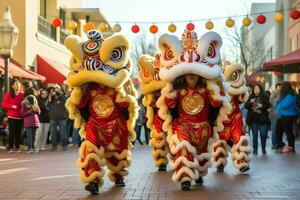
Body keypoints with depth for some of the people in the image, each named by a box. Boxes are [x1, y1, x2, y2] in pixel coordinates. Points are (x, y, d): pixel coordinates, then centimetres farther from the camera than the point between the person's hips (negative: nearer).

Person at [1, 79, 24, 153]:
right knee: (11, 132, -1)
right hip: (12, 116, -3)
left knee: (18, 132, 4)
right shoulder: (9, 94, 0)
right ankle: (10, 148, 5)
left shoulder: (22, 95, 7)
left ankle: (17, 147, 11)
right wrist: (11, 106, -15)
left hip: (20, 117, 3)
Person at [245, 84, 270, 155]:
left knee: (263, 134, 0)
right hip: (253, 119, 2)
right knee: (254, 135, 4)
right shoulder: (251, 97, 7)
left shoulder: (265, 97, 1)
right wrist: (250, 102, -16)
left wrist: (262, 106, -20)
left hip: (262, 119, -2)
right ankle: (255, 149, 9)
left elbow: (268, 106, -2)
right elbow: (246, 106, 3)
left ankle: (263, 149, 15)